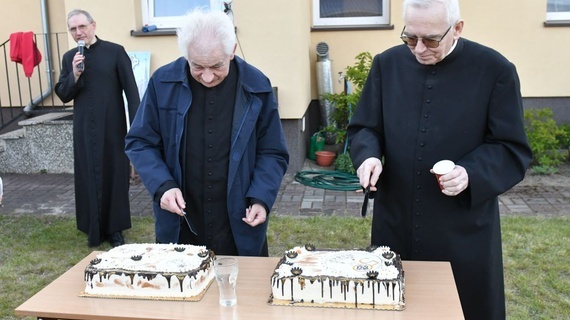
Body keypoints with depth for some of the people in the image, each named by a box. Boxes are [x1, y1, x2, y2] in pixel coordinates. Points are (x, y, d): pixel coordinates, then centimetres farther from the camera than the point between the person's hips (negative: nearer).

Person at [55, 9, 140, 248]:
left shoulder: (115, 52, -4)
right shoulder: (69, 57, 8)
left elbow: (131, 89, -7)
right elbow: (63, 95, 6)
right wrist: (74, 74, -12)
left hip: (112, 127, -3)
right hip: (84, 129, 3)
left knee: (114, 175, 4)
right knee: (89, 177, 7)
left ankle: (115, 229, 16)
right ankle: (95, 229, 19)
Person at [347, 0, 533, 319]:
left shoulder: (495, 70, -6)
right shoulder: (387, 64, 3)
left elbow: (513, 151, -5)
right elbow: (363, 128, 8)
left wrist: (472, 174, -23)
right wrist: (369, 156, -14)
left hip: (464, 234, -2)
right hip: (395, 228, 3)